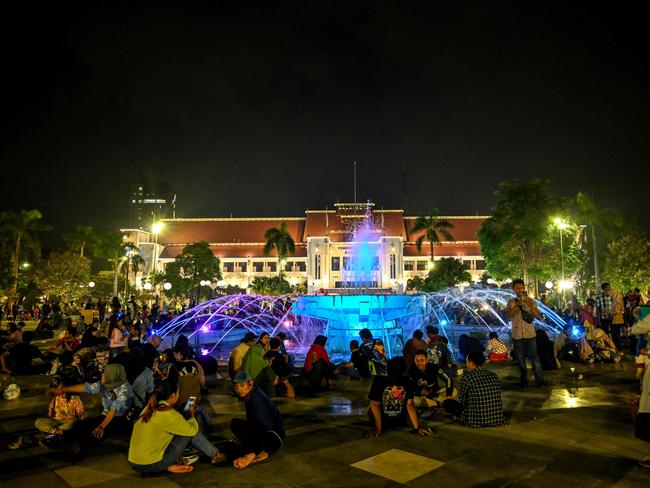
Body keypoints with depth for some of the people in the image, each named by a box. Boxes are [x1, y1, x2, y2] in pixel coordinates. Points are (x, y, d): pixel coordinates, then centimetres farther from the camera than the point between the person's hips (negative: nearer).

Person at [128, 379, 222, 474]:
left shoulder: (150, 408, 4)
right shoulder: (168, 414, -19)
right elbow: (193, 430, -7)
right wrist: (191, 414, 9)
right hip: (151, 466, -8)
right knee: (189, 431, -1)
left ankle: (169, 464, 13)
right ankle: (215, 455, 14)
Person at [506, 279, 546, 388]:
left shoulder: (530, 300, 3)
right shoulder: (511, 302, 4)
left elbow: (537, 315, -8)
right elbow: (509, 314, -12)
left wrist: (529, 304, -21)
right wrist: (517, 305, -26)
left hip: (530, 334, -1)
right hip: (517, 335, 1)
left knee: (534, 358, -3)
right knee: (520, 359, 9)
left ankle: (540, 380, 5)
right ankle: (524, 381, 19)